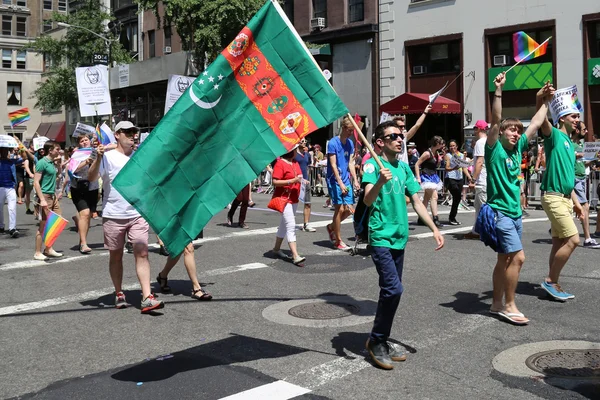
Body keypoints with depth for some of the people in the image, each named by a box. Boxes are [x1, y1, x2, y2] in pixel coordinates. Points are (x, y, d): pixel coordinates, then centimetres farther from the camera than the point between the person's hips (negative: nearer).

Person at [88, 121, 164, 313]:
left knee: (142, 253, -8)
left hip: (137, 214, 2)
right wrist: (98, 158, -29)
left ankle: (147, 297, -10)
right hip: (113, 216, -2)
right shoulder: (108, 156, -3)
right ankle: (119, 294, 25)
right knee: (116, 256, 10)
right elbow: (91, 178, -15)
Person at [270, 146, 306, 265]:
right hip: (284, 198, -9)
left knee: (284, 224, 19)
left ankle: (276, 248, 33)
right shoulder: (280, 163, -14)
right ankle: (295, 256, -17)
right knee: (291, 226, -14)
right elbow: (275, 182, -19)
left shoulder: (295, 162, 12)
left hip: (294, 199, 9)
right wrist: (293, 180, -24)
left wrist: (301, 180, 4)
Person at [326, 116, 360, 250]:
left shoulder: (350, 143, 9)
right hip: (335, 181, -7)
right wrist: (340, 183, -19)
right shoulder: (333, 143, -12)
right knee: (339, 209, -6)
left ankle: (331, 227, 29)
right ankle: (338, 241, 5)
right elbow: (333, 165, -15)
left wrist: (355, 180, 0)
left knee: (349, 210, 5)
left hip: (346, 180, 7)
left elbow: (350, 163, 10)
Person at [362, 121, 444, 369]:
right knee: (393, 289, -14)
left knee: (391, 291, 11)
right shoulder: (373, 164, -8)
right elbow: (368, 200, -20)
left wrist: (434, 229, 9)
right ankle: (376, 341, 3)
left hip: (399, 237, 7)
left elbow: (416, 201, 15)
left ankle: (381, 341, 24)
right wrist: (380, 181, -39)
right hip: (381, 237, -7)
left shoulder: (404, 167, 12)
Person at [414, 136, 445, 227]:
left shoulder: (436, 153, 8)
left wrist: (440, 160, 5)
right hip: (427, 177, -9)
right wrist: (418, 178, -20)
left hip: (433, 177, 9)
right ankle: (435, 219, -16)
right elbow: (417, 164, -17)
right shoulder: (427, 153, -17)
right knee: (434, 197, -15)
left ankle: (421, 219, 21)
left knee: (427, 198, 13)